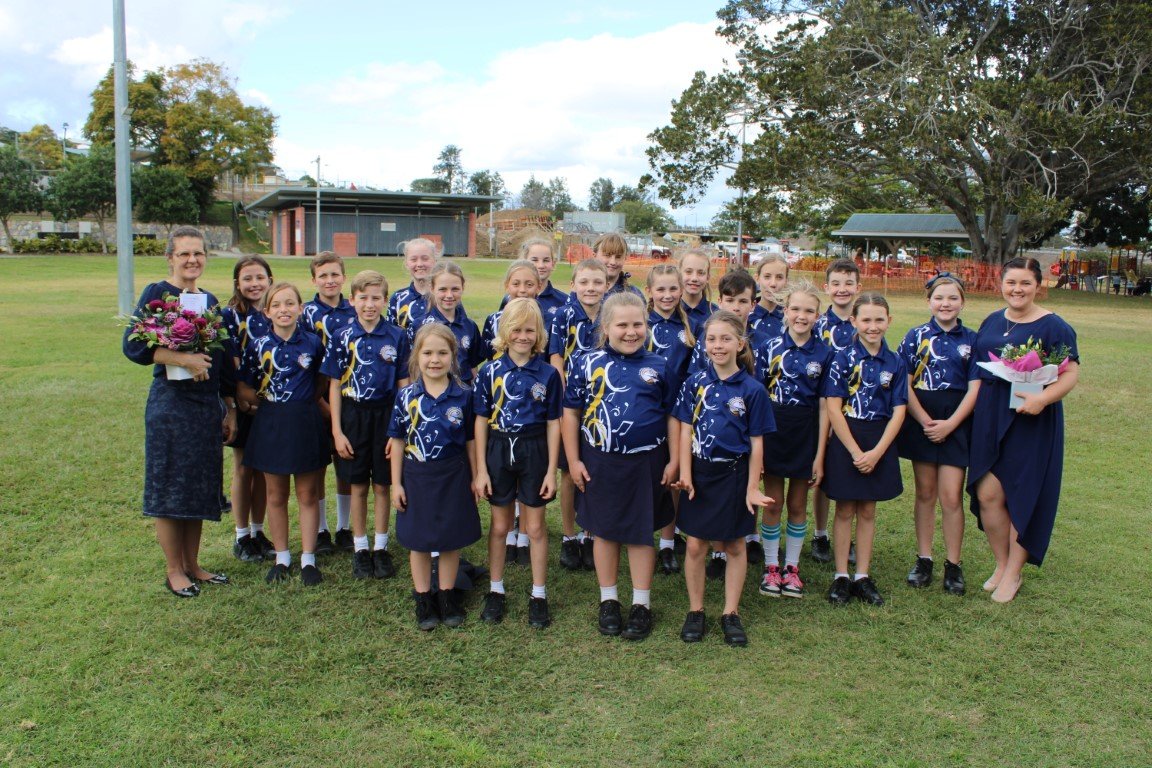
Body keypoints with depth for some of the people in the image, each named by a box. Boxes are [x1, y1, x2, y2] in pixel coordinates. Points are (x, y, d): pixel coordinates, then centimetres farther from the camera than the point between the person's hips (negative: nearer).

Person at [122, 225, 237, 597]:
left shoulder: (210, 301, 12)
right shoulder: (156, 293, -4)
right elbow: (133, 346, -14)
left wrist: (230, 409, 13)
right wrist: (183, 358, -24)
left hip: (207, 404, 6)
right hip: (170, 402, -6)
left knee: (199, 487, 11)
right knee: (169, 486, 3)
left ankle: (193, 565, 23)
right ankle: (174, 570, 15)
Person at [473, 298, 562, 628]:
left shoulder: (548, 374, -5)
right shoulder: (490, 371, -4)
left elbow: (553, 423, -2)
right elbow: (481, 421, -1)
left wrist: (551, 470, -5)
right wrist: (481, 469, -3)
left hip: (534, 451, -1)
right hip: (498, 449, 1)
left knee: (535, 526, 9)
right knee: (500, 525, 13)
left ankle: (539, 595, 22)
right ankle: (496, 591, 29)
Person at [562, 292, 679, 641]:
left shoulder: (658, 366, 1)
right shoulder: (587, 363, -2)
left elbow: (672, 415, 6)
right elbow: (571, 413, 2)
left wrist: (674, 461, 1)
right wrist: (573, 460, -1)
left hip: (646, 462, 0)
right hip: (600, 462, 0)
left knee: (641, 532, 10)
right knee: (605, 531, 12)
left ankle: (641, 604, 24)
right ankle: (608, 600, 28)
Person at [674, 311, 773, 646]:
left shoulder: (752, 389, -7)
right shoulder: (695, 383, -2)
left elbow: (756, 443, -4)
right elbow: (685, 430, -1)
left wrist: (752, 488, -6)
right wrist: (685, 474, -10)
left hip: (734, 475, -1)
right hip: (700, 472, 1)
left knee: (734, 546, 12)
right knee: (695, 545, 7)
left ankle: (731, 614, 25)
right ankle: (695, 611, 23)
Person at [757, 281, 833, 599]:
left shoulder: (824, 353, -2)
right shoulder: (771, 347, -4)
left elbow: (824, 406, -1)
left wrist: (820, 455, -3)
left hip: (806, 433, 1)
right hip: (773, 429, -1)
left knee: (798, 505, 12)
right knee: (773, 503, 8)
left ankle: (792, 567, 26)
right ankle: (770, 567, 21)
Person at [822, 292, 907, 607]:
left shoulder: (895, 363, 1)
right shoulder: (843, 358, -8)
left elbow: (898, 412, -1)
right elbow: (833, 407, -12)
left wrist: (876, 452, -11)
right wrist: (855, 451, -14)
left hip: (880, 442, 3)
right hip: (845, 440, -3)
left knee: (867, 511, 11)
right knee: (845, 510, 6)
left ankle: (862, 577, 21)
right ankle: (841, 577, 16)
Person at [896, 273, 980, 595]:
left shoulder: (971, 340, 2)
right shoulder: (916, 336, 2)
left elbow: (975, 388, -2)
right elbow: (905, 384, -2)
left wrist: (950, 423, -12)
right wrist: (925, 421, -11)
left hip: (956, 422, -1)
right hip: (921, 420, 1)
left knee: (951, 496, -2)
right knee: (925, 492, 9)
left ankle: (953, 565, 11)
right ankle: (923, 559, 20)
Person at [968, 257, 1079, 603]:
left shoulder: (1053, 326, -6)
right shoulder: (992, 322, 11)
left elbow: (1071, 373, -12)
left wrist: (1043, 397, -29)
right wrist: (973, 404, 6)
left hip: (1031, 420, -5)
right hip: (989, 418, 5)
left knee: (1022, 495, 3)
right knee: (987, 493, 3)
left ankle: (1013, 574, 18)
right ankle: (1001, 564, 23)